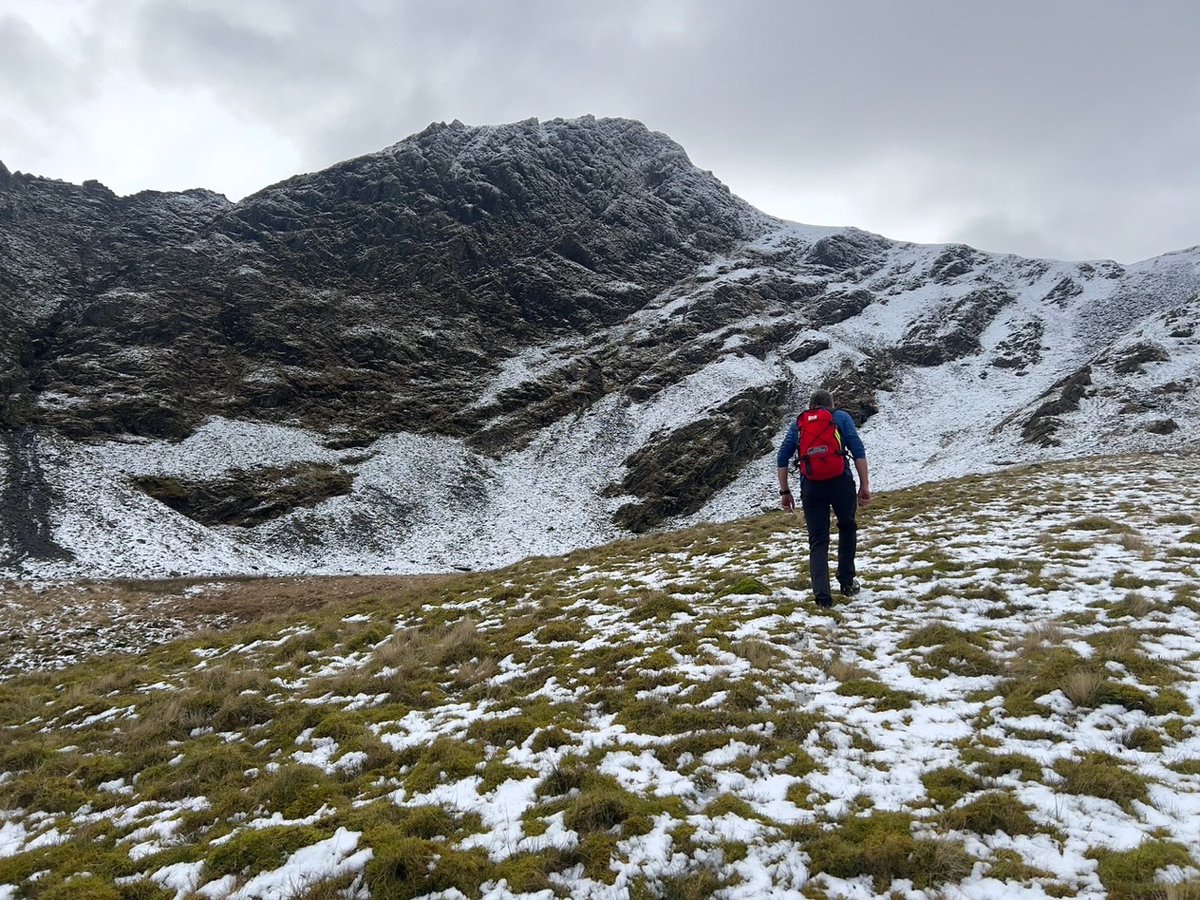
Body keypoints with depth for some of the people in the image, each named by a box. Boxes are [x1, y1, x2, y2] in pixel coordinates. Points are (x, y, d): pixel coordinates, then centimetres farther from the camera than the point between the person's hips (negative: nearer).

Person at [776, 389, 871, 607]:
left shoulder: (798, 424, 17)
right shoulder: (841, 417, 12)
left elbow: (782, 458, 9)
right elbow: (858, 450, -1)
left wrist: (785, 492, 13)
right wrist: (865, 485, -1)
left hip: (811, 487, 1)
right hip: (841, 483, -1)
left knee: (818, 541, 8)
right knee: (847, 528, 24)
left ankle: (822, 594, -3)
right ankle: (847, 583, 26)